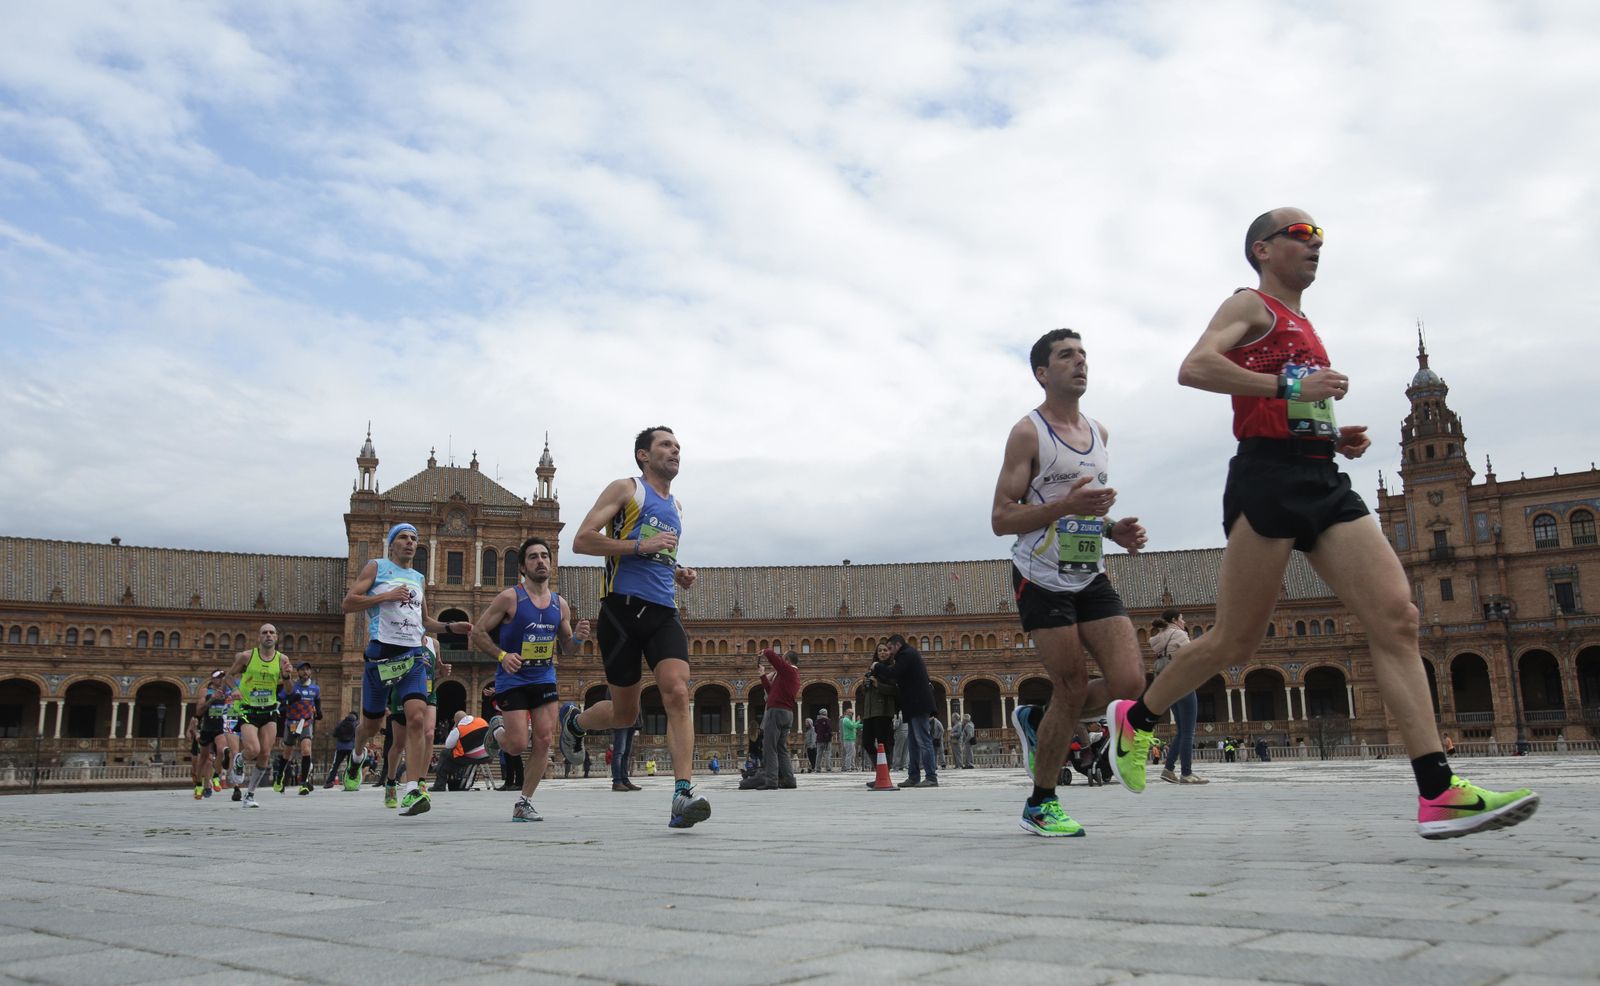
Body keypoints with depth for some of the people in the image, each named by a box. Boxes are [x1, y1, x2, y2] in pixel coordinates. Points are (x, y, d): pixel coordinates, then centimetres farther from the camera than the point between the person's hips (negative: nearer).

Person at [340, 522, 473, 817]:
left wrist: (450, 627, 13)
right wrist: (386, 596, -14)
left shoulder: (417, 578, 19)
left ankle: (412, 792, -19)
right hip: (380, 654, -3)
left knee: (417, 718, -18)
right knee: (371, 725, 12)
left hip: (413, 657, 3)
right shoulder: (377, 567, 4)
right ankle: (358, 758, 48)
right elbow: (347, 604, -6)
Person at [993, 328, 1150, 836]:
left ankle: (1036, 720, 22)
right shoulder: (1028, 432, -7)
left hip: (1092, 578, 6)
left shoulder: (1099, 432, 15)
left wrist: (1113, 529, 6)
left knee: (1129, 683, -6)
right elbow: (1000, 519, -12)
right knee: (1073, 690, -5)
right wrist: (1066, 505, -24)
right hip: (1043, 580, -6)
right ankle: (1040, 806, 15)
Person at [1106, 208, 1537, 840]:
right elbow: (1194, 368, -17)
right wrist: (1290, 386, -20)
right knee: (1236, 641, -4)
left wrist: (1335, 436, 15)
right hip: (1268, 479, -8)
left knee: (1397, 619, -7)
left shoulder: (1301, 326, 28)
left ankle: (1439, 796, -11)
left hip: (1323, 482, 8)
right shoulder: (1251, 305, 2)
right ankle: (1135, 718, 17)